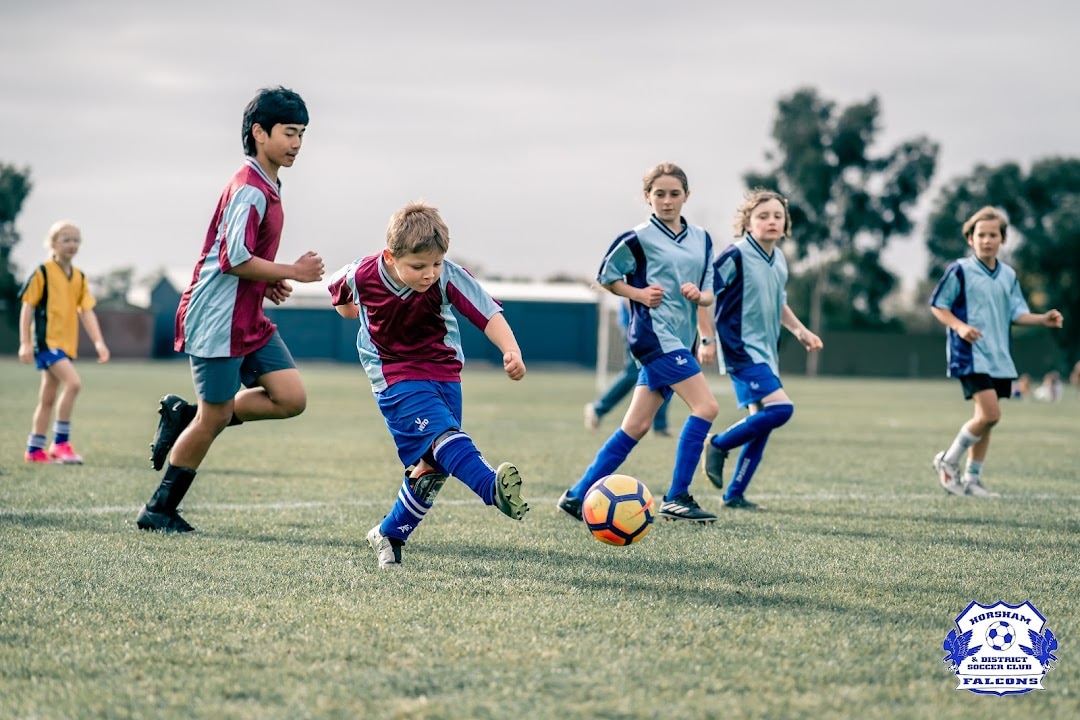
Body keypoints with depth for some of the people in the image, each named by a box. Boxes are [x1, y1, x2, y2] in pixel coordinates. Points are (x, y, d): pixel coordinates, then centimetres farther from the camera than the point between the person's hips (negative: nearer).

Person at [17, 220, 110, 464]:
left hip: (66, 344, 7)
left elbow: (86, 311, 7)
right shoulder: (42, 272, -6)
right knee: (73, 382, -23)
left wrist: (99, 342, -4)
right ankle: (61, 442, -16)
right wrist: (25, 343, -11)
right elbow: (28, 307, -6)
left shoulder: (79, 277, 11)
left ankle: (34, 450, 20)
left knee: (48, 398, 12)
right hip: (47, 341, -7)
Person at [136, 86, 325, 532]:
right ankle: (158, 511, 12)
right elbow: (235, 259, -24)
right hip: (217, 321, -9)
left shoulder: (267, 188, 14)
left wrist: (269, 282, 9)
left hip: (249, 320, 9)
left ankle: (184, 416, 11)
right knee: (214, 418, -3)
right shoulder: (249, 190, -17)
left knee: (291, 399, -1)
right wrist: (291, 272, -13)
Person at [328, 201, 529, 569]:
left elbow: (489, 314, -26)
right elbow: (338, 290, 9)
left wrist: (511, 351, -41)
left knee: (433, 466, 6)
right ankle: (493, 487, -53)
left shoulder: (449, 278, -19)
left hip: (444, 373, 3)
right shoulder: (361, 276, -15)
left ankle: (390, 534, 25)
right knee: (442, 432, -29)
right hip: (397, 377, -3)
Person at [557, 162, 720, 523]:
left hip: (679, 340, 7)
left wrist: (699, 294, -7)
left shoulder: (701, 239, 12)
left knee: (635, 427, 6)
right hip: (654, 334, -7)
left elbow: (709, 293, 15)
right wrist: (639, 293, -10)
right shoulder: (638, 238, -6)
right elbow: (607, 276, 4)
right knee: (706, 406, -16)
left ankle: (578, 496, 13)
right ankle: (676, 497, -11)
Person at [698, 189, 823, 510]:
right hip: (741, 349, -9)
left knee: (761, 424, 7)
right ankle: (719, 444, -4)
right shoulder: (736, 256, -14)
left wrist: (800, 331, 18)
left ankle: (735, 495, 15)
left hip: (766, 352, 9)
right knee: (781, 408, -21)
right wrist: (707, 339, -16)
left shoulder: (779, 260, 11)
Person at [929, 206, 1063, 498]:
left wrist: (1043, 319, -5)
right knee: (990, 413, -18)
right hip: (970, 355, -7)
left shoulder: (1008, 275, 11)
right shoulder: (959, 270, -6)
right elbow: (937, 305, -3)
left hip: (998, 357, 7)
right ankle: (948, 461, 0)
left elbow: (1017, 313, 13)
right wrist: (959, 326, -19)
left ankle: (971, 479, 18)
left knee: (985, 418, 8)